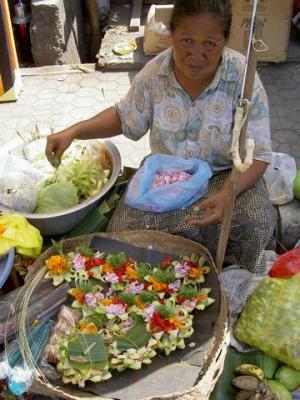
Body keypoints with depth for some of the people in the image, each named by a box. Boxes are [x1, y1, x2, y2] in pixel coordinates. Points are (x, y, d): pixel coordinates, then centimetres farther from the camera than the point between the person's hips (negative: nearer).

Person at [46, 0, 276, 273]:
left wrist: (227, 195, -35)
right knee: (126, 226, -22)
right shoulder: (154, 74, -9)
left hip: (228, 175, -2)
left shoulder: (242, 78, -18)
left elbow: (258, 155, -17)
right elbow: (124, 118, 9)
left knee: (256, 225, -31)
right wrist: (74, 132, -5)